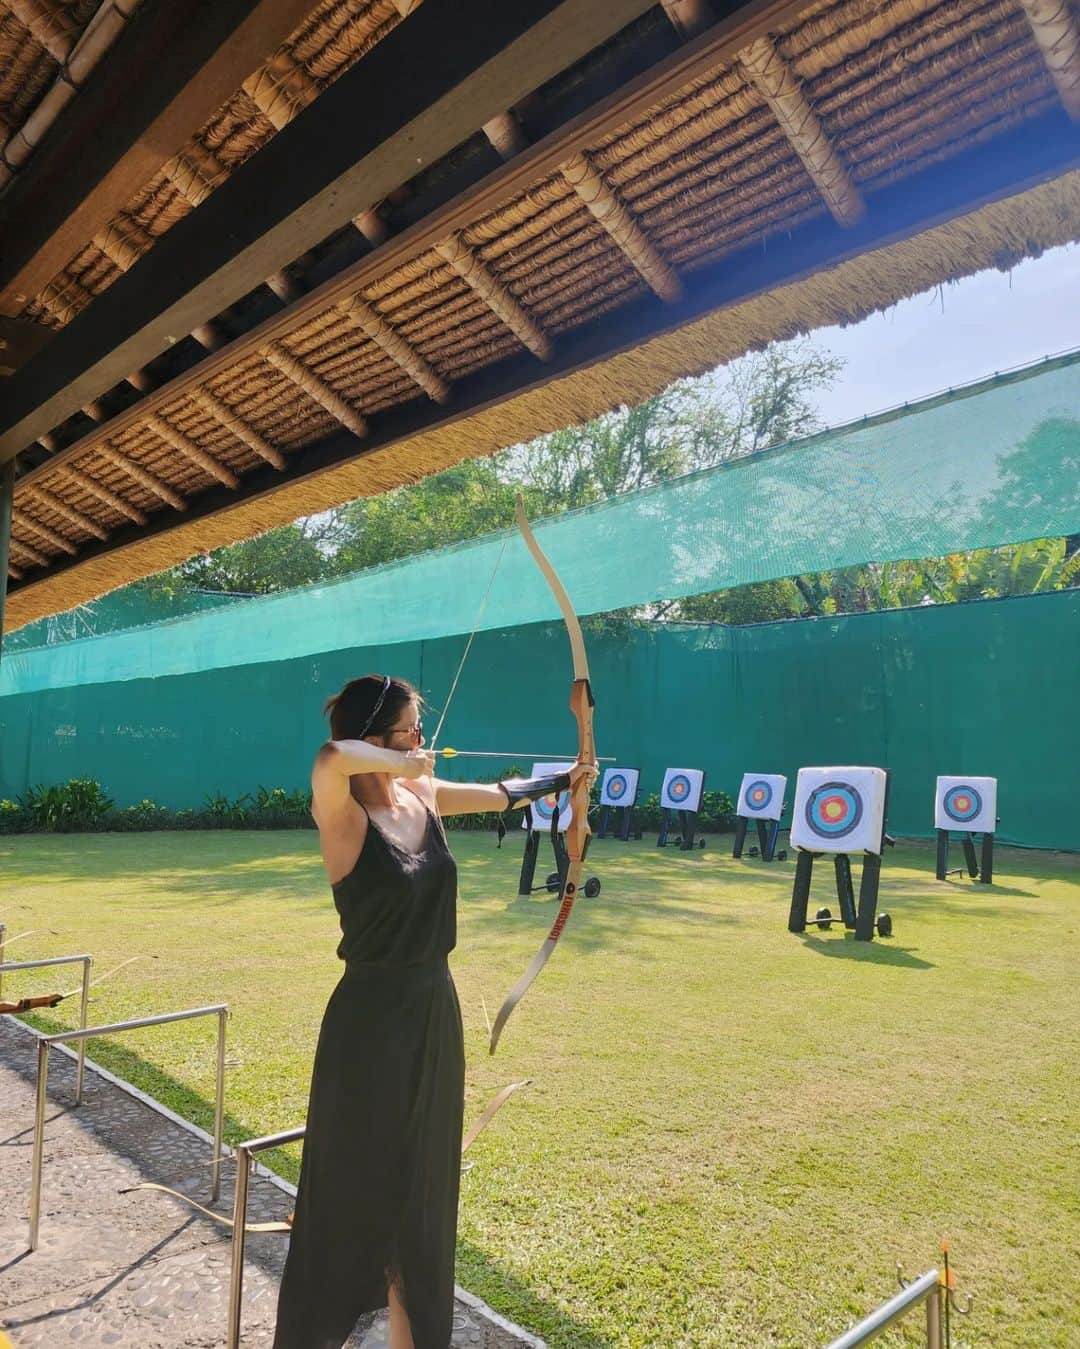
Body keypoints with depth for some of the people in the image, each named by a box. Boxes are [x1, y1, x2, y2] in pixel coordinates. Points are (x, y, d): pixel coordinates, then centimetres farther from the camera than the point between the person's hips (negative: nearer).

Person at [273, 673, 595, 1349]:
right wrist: (405, 763, -26)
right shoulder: (343, 816, -19)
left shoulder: (426, 797, 1)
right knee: (354, 1196, 9)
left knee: (423, 1191, 21)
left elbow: (501, 795, 20)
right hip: (370, 1020, -7)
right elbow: (332, 758, -43)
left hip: (434, 1012, 7)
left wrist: (562, 780, 33)